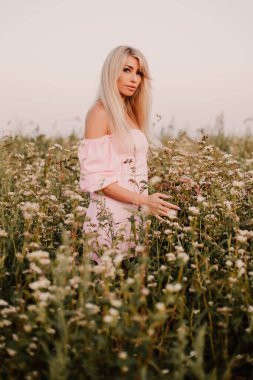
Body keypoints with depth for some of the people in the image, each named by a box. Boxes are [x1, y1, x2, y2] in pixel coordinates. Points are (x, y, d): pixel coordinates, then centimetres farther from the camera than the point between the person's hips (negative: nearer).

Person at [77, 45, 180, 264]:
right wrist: (142, 200, -22)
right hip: (110, 213, -7)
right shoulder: (100, 112, -11)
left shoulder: (131, 113, 13)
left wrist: (147, 201, 8)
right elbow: (96, 176, -17)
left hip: (135, 212, 8)